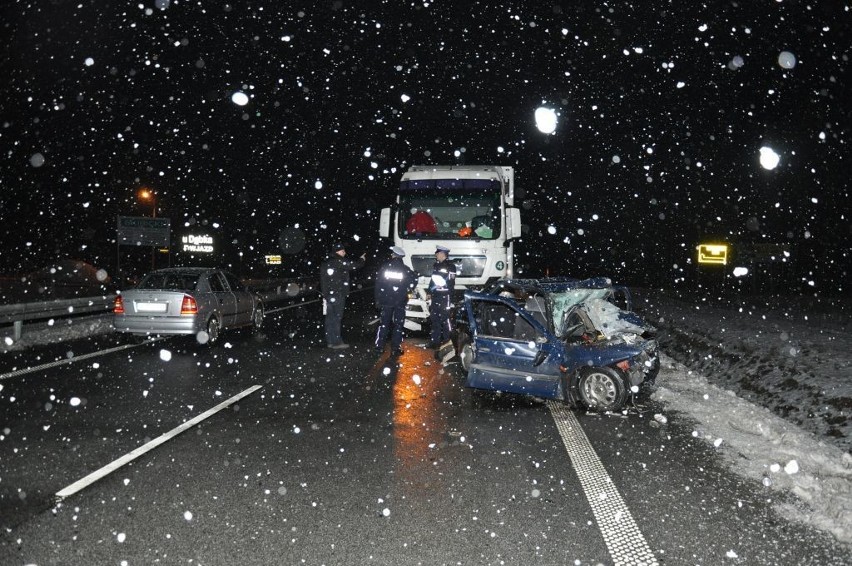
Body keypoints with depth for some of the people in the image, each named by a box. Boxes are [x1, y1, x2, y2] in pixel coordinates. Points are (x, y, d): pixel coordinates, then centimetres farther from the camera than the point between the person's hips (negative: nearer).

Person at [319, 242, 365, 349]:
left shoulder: (325, 263, 13)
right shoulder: (339, 261, -10)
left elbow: (322, 280, 14)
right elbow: (355, 265, -6)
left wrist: (324, 294, 17)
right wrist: (362, 259, 15)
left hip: (328, 295, 8)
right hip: (337, 295, -8)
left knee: (330, 318, 10)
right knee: (336, 318, -5)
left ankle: (330, 341, 14)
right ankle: (337, 342, -3)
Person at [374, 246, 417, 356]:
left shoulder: (384, 268, -2)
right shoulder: (405, 269, -3)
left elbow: (378, 284, -3)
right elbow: (414, 279, -10)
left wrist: (378, 299, 3)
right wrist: (407, 289, 3)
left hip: (386, 300, 1)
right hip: (400, 301, -1)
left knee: (384, 323, 12)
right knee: (398, 325, 5)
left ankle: (379, 346, 11)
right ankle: (395, 348, 2)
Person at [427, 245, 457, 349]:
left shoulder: (450, 266, -8)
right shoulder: (436, 265, 16)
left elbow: (451, 283, -12)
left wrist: (450, 298, -17)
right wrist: (429, 292, 16)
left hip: (445, 297, -8)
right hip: (435, 296, 8)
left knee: (445, 318, -8)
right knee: (434, 318, 10)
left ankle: (447, 341, -1)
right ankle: (435, 341, 17)